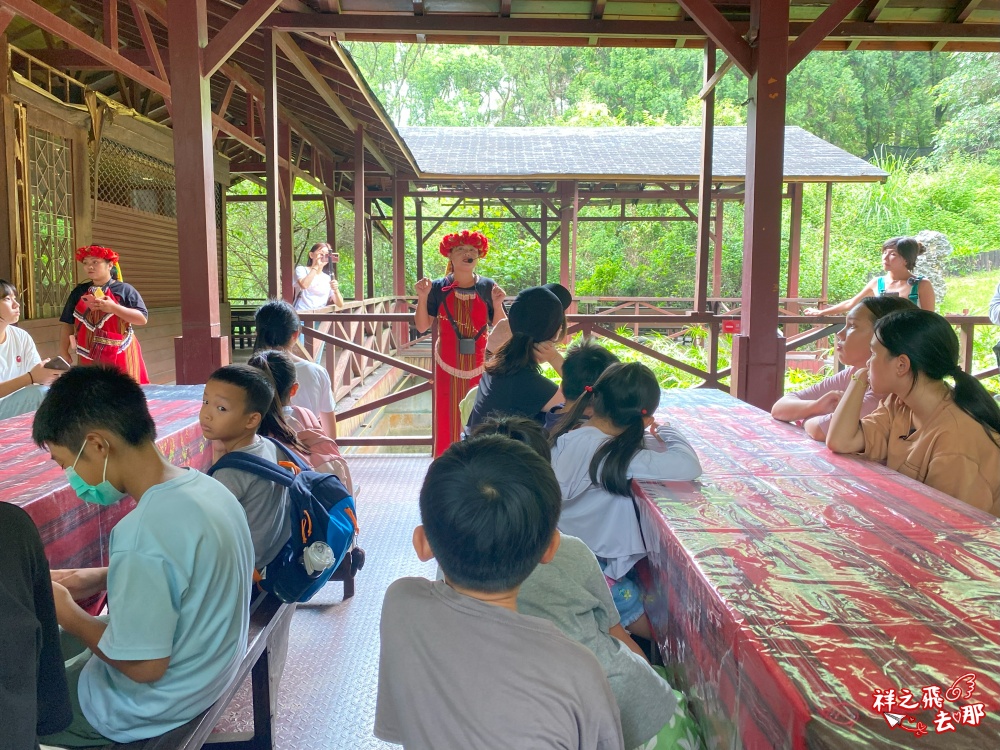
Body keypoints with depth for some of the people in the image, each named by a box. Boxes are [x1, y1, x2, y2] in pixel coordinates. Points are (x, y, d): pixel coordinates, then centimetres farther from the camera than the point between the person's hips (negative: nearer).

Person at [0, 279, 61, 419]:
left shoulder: (21, 336, 4)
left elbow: (38, 375, 0)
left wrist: (49, 375, -22)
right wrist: (30, 377, -31)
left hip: (19, 405, 5)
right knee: (41, 393, -27)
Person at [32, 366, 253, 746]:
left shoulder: (142, 533, -33)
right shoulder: (207, 486, -7)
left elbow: (144, 667, -25)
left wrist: (67, 614, -12)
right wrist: (106, 578, 4)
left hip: (150, 708, -8)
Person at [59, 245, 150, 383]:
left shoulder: (124, 289, 0)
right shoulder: (79, 292, 11)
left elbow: (142, 319, -8)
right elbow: (68, 323, 13)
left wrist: (113, 308, -17)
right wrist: (63, 352, 6)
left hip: (121, 356, -3)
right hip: (90, 357, 3)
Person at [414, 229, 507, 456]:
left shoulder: (488, 287, 0)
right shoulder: (439, 287, -2)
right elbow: (422, 326, -2)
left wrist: (497, 303, -15)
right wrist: (422, 298, -14)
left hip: (479, 365, 1)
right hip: (448, 366, 0)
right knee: (447, 420, 5)